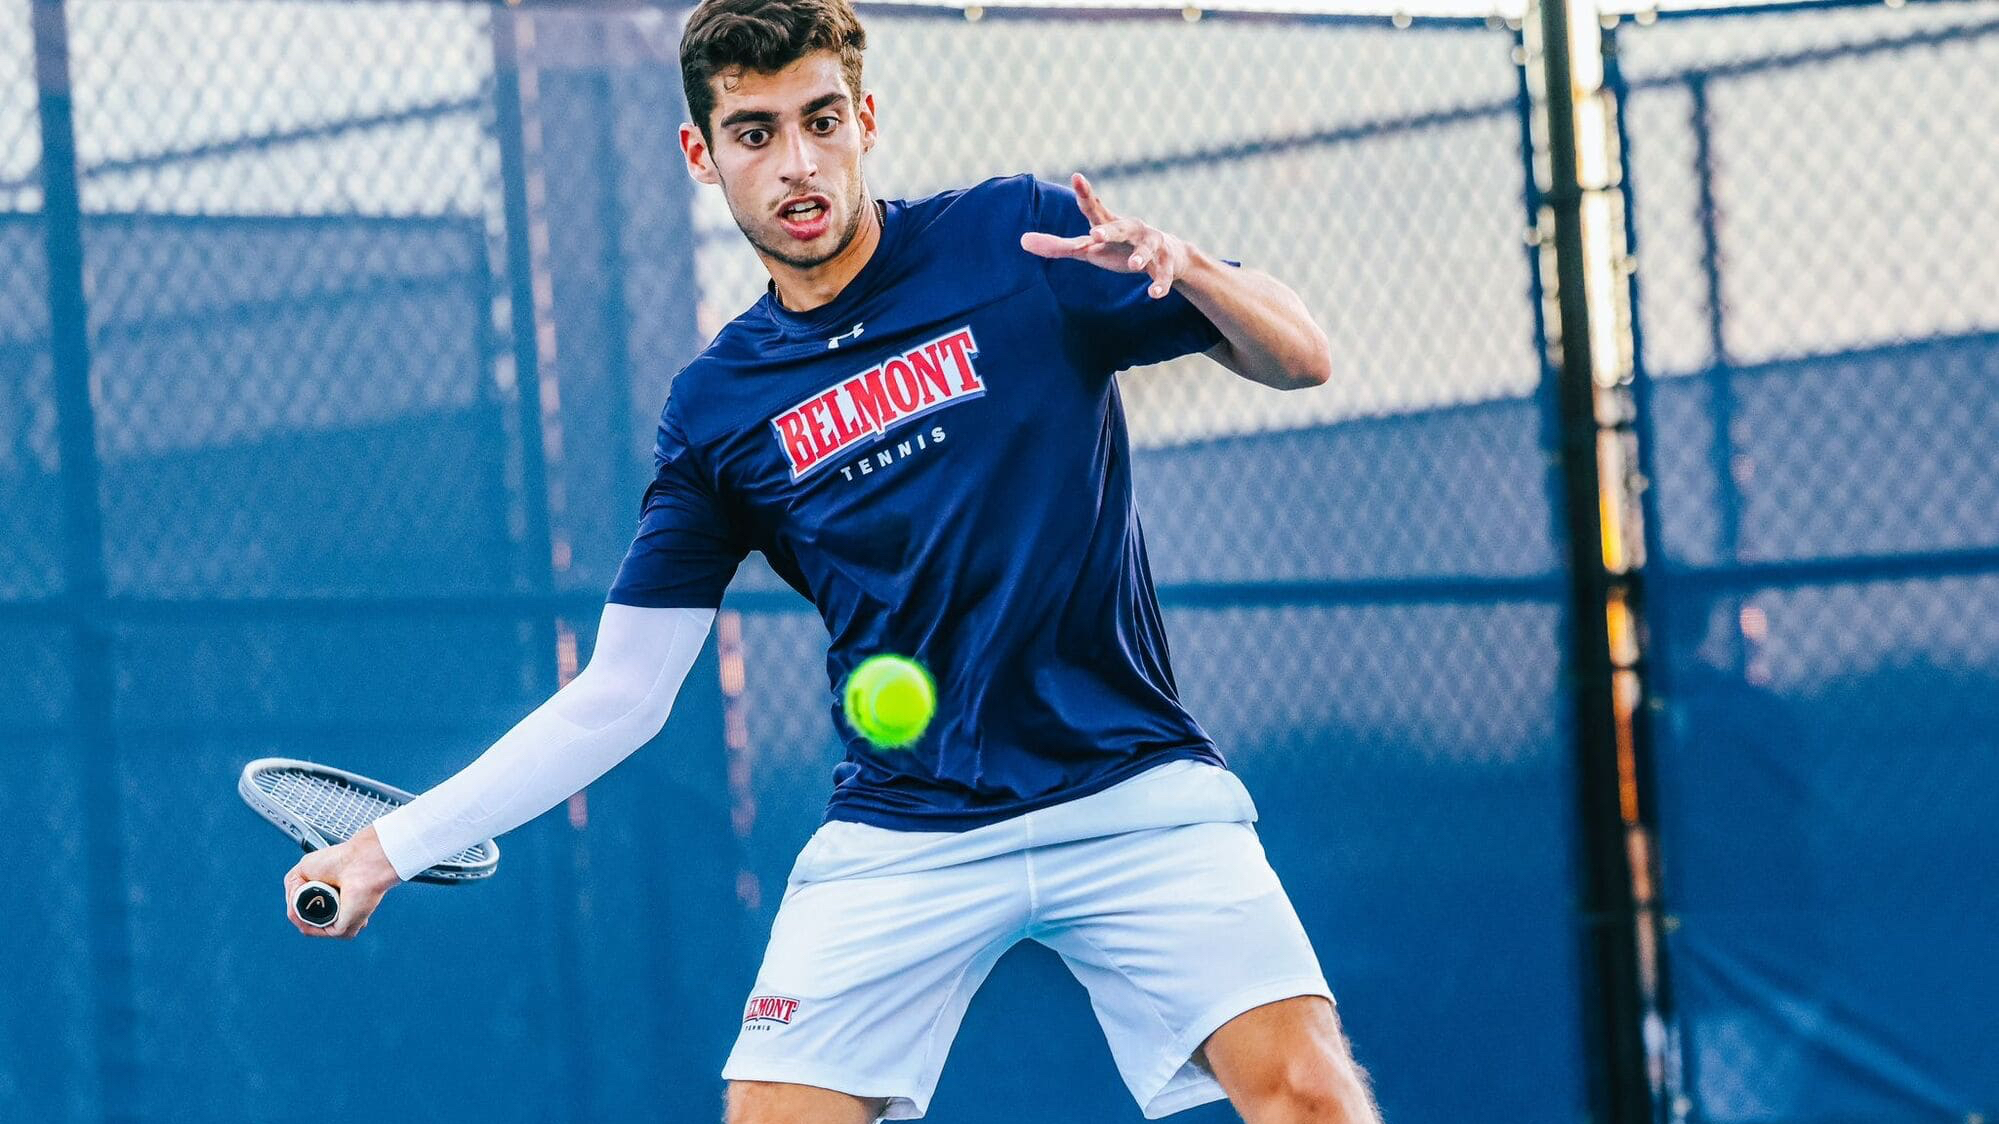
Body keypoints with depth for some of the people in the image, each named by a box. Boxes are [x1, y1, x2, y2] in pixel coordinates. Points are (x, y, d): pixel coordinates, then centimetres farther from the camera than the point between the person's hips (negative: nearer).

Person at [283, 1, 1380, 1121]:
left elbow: (1301, 357, 0)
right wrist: (396, 844, 4)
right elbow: (619, 696, 10)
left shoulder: (1021, 237, 1)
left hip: (1128, 788, -2)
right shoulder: (715, 411, 7)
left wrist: (1181, 264, -21)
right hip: (901, 834, 2)